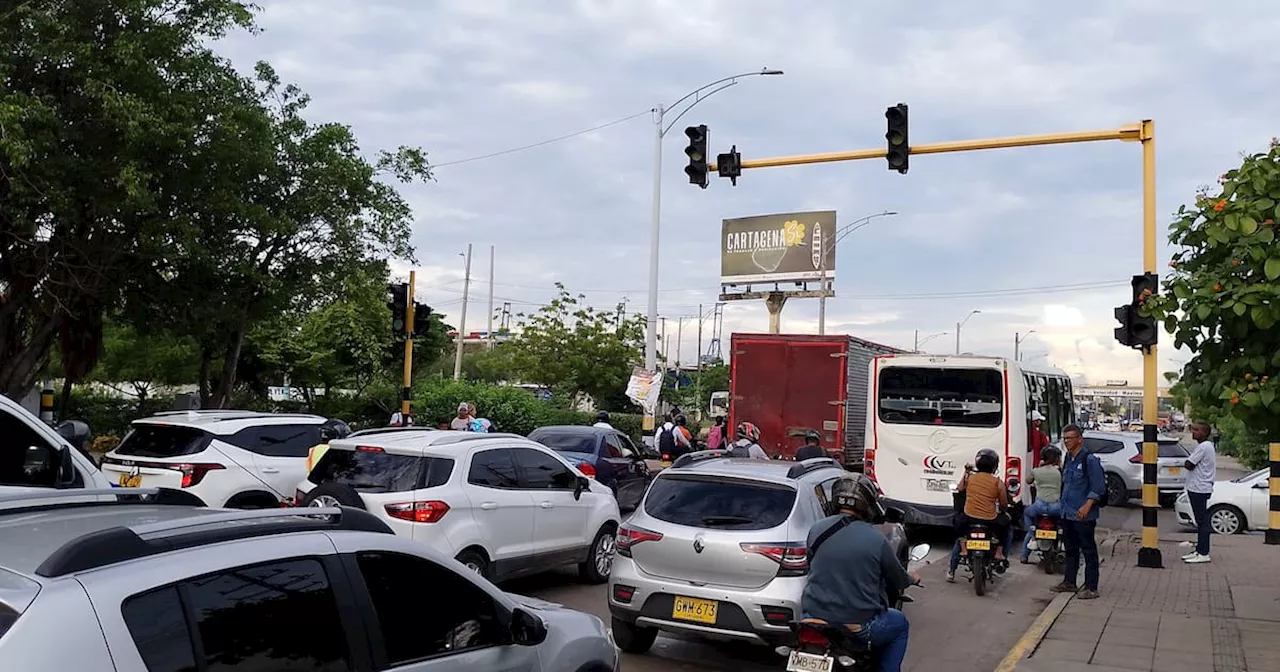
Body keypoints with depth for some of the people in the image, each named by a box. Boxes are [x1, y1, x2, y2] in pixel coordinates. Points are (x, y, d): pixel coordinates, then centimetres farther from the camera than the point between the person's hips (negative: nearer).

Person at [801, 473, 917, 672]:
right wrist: (912, 578, 27)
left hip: (814, 618, 3)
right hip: (859, 628, -2)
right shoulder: (877, 539, -12)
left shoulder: (816, 529, -4)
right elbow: (898, 582, 3)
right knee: (900, 624, 26)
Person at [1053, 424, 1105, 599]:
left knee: (1089, 551, -2)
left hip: (1084, 515, -8)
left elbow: (1099, 488, -14)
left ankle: (1091, 588, 2)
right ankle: (1069, 582, 27)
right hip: (1067, 513, 9)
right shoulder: (1067, 459, 13)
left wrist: (1087, 506, -21)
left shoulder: (1089, 460, -12)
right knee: (1070, 549, 17)